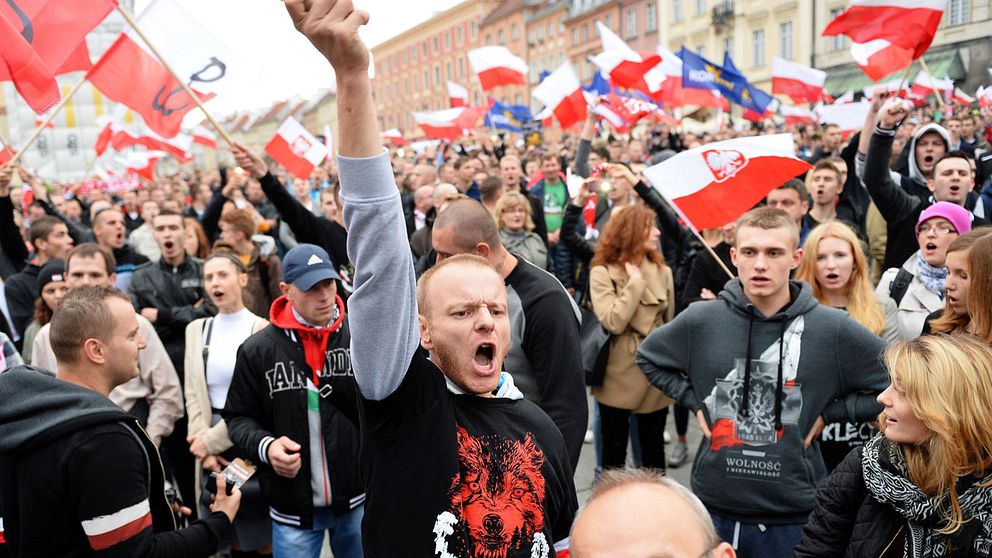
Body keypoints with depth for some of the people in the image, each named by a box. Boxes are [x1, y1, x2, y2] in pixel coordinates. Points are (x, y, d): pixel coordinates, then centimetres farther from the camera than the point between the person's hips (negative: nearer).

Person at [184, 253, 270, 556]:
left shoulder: (262, 330, -7)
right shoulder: (197, 329, 9)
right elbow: (193, 393, 6)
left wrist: (212, 440, -10)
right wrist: (205, 447, -4)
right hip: (212, 449, 4)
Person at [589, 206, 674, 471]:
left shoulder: (662, 271, 2)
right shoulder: (602, 272, -10)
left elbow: (670, 321, 11)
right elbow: (614, 322, -22)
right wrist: (636, 282, -16)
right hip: (619, 375, -3)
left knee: (654, 447, 15)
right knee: (614, 450, 9)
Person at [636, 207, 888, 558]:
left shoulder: (832, 329, -10)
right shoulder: (701, 320, -6)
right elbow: (648, 358, 11)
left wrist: (829, 413, -5)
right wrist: (693, 401, 0)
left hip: (792, 514, -1)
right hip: (713, 506, 1)